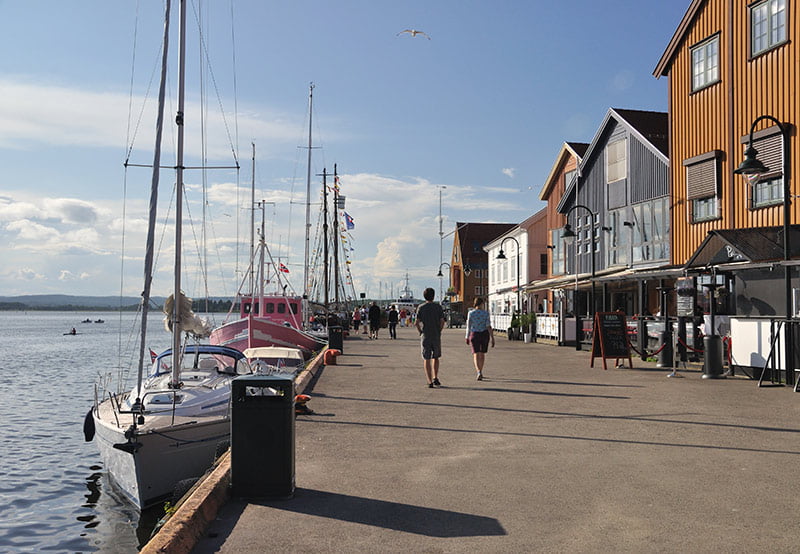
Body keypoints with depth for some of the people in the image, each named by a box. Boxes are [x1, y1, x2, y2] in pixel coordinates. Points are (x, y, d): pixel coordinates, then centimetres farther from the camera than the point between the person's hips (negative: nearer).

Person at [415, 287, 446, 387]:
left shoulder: (421, 307, -1)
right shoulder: (438, 307, 1)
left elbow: (417, 323, -6)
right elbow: (442, 322, -4)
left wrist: (421, 331, 7)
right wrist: (439, 331, 8)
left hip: (425, 336, -1)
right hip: (436, 336, 1)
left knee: (426, 359, 3)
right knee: (435, 357, 18)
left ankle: (430, 381, -3)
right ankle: (435, 378, 7)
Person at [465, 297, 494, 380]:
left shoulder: (470, 313, -5)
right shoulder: (486, 313, -7)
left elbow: (468, 326, -2)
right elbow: (489, 327, -12)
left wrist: (467, 337, 10)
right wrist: (492, 338, -10)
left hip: (474, 335, 0)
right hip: (484, 334, 1)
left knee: (476, 355, -1)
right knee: (482, 353, 18)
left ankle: (479, 372, -23)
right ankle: (481, 372, 28)